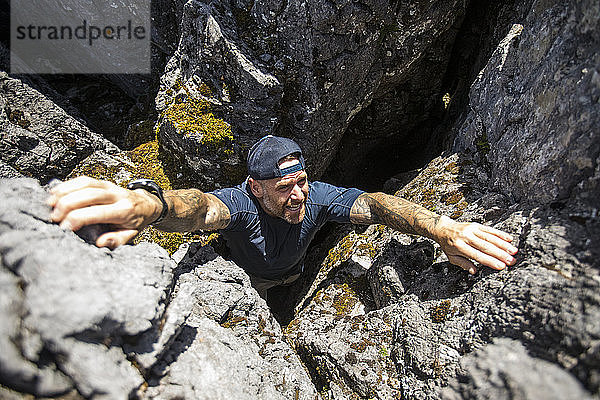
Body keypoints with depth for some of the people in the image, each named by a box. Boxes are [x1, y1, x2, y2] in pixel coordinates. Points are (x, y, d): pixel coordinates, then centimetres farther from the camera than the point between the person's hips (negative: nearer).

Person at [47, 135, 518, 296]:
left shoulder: (316, 196, -34)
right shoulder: (241, 202, -44)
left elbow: (373, 204, -48)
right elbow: (203, 207, -66)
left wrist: (442, 229, -65)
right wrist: (148, 203, -91)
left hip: (294, 280, 4)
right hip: (245, 282, -3)